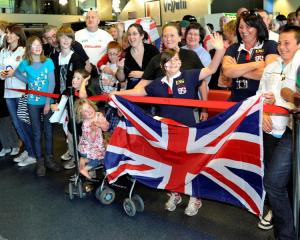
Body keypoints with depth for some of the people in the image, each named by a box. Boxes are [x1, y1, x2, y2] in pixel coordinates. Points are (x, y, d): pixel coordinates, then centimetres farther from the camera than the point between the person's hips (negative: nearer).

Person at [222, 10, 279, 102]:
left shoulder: (270, 46, 5)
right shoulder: (233, 48, 13)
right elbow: (226, 71, -4)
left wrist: (236, 70, -2)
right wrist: (255, 65, -7)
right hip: (237, 100, 2)